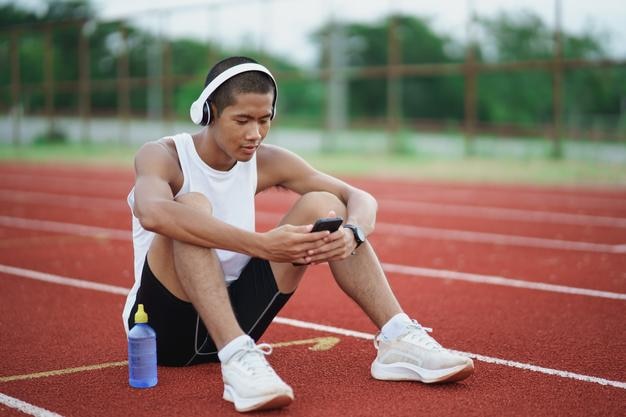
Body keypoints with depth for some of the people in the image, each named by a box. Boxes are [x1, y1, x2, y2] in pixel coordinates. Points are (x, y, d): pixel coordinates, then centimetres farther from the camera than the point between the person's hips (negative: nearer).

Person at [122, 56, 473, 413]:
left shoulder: (266, 162, 2)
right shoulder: (162, 156, -13)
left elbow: (360, 198, -2)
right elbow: (152, 213, -39)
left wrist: (352, 233, -28)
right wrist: (261, 245, -46)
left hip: (232, 317, 5)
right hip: (164, 326, -5)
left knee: (323, 206, -9)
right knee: (192, 206, -32)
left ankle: (398, 341, -16)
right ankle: (237, 359, -44)